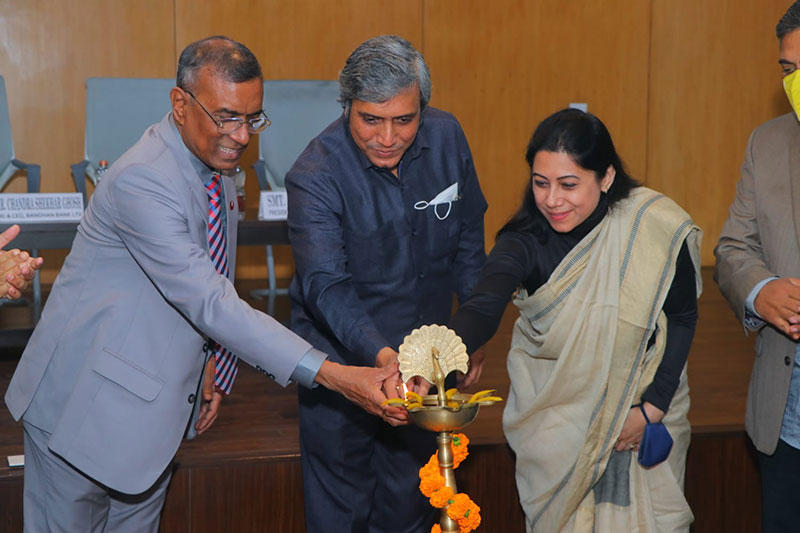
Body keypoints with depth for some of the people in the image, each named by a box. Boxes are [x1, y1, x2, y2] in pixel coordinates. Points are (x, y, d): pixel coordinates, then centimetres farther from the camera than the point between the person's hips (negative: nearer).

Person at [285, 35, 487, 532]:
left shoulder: (446, 137, -9)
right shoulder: (315, 175, -23)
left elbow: (468, 237, 5)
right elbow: (326, 285, -34)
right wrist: (382, 357, -48)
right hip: (343, 360, -4)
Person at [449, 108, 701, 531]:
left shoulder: (659, 229, -18)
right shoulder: (525, 240, -21)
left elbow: (682, 318, -5)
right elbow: (482, 309, -37)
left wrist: (653, 406, -11)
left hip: (645, 402, 1)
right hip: (554, 412, 0)